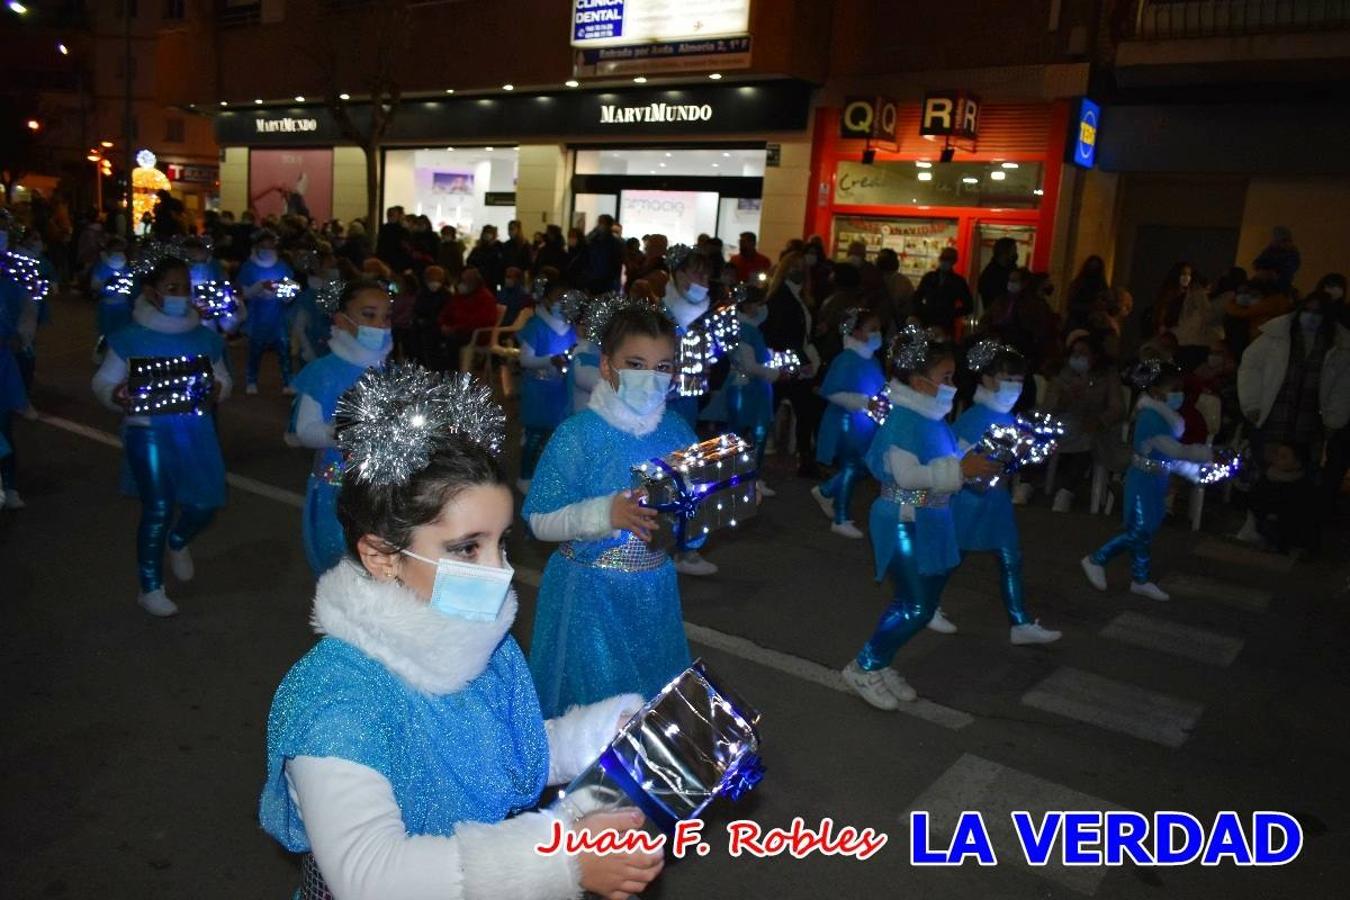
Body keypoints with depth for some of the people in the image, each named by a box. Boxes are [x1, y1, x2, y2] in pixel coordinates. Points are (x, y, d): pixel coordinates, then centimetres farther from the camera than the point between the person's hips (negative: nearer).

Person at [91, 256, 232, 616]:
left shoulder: (205, 338, 6)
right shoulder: (131, 338, -4)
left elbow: (224, 380, 11)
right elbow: (103, 381, 1)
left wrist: (215, 390, -13)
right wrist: (114, 396, -22)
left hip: (196, 431, 4)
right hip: (148, 431, -4)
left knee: (205, 504, 4)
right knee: (158, 509, -5)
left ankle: (178, 541, 43)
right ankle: (150, 589, 15)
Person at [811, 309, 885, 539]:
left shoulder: (871, 360, 6)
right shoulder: (846, 359, -19)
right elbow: (832, 393, -24)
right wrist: (865, 402, -26)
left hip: (865, 423, 8)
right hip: (847, 422, -8)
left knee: (860, 466, 14)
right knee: (852, 467, 1)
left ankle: (824, 492, 37)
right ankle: (841, 521, 15)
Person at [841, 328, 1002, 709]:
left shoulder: (934, 418, 8)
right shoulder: (904, 419, -19)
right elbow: (908, 475, -29)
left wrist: (975, 465, 4)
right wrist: (960, 469, -30)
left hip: (929, 524, 9)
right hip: (904, 525, -9)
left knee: (920, 604, 15)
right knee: (916, 608, -6)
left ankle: (880, 665, 28)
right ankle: (863, 667, 10)